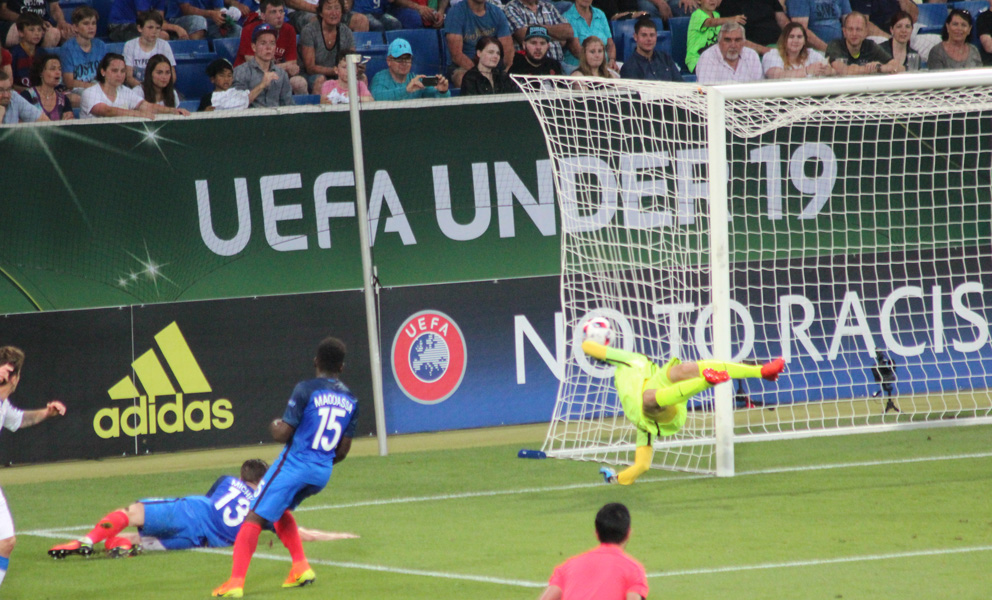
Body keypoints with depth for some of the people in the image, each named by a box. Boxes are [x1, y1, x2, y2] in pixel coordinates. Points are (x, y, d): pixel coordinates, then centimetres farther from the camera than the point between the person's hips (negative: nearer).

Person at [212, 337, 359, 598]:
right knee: (280, 510, 30)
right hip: (323, 473, 6)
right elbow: (343, 451, 12)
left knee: (255, 517, -4)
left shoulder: (306, 389, -9)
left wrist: (274, 427, 11)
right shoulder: (350, 400, 8)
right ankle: (301, 568, 19)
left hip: (295, 463, -6)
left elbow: (284, 433, -11)